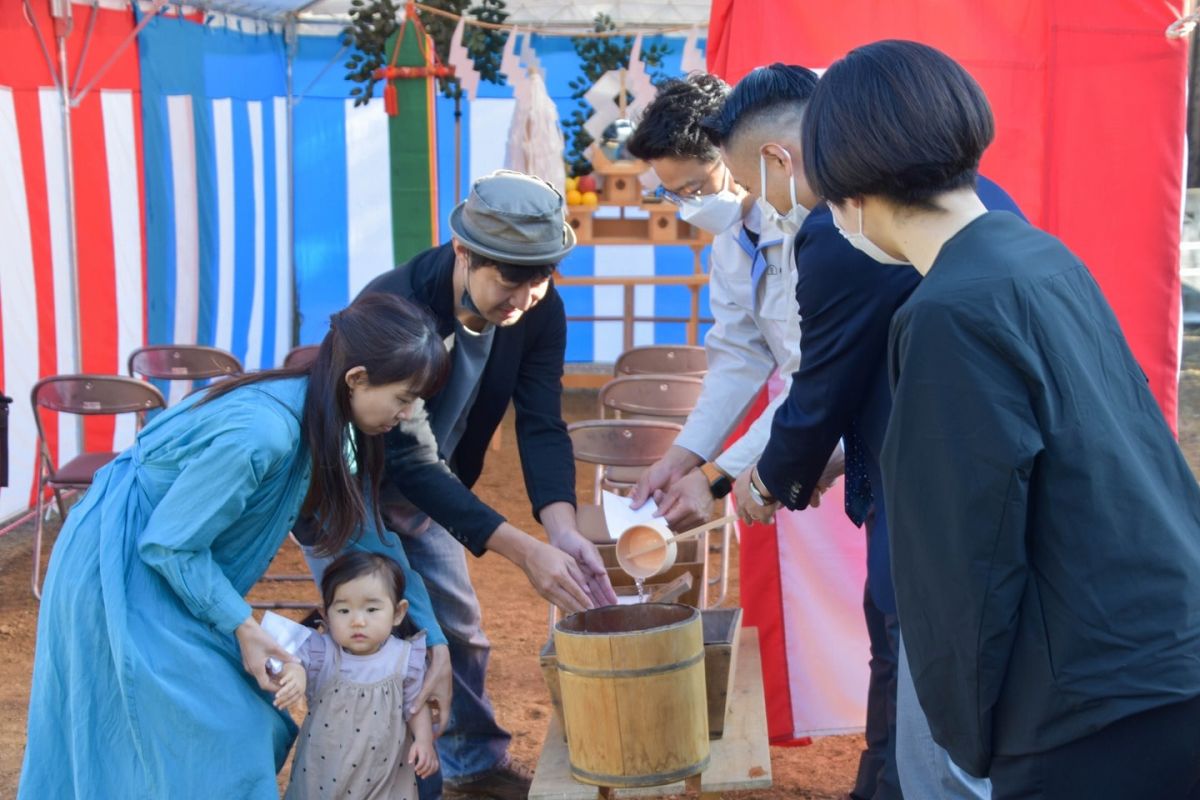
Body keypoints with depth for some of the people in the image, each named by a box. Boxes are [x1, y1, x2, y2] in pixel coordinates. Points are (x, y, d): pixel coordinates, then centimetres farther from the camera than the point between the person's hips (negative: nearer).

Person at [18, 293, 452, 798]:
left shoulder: (323, 420, -5)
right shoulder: (260, 432, -33)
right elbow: (170, 545, -24)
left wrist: (430, 637, 3)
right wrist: (241, 625, -17)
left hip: (174, 566, 9)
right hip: (120, 576, -9)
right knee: (221, 743, -6)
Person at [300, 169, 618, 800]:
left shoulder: (539, 312, -19)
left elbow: (542, 426, -18)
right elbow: (411, 461, -38)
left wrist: (563, 531, -37)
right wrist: (524, 551, -43)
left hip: (419, 485, 6)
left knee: (459, 622, 15)